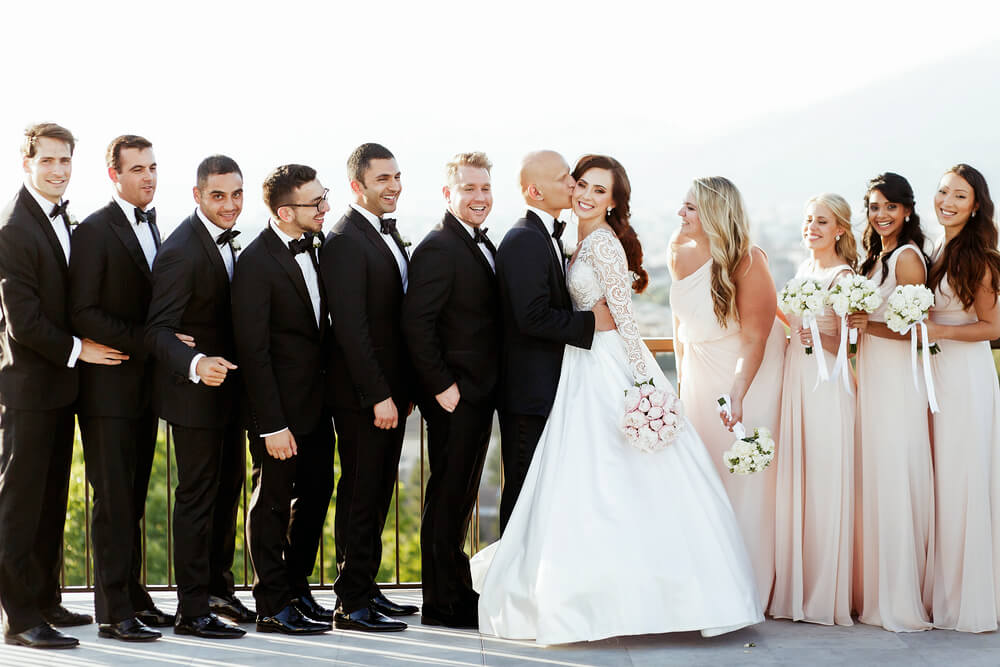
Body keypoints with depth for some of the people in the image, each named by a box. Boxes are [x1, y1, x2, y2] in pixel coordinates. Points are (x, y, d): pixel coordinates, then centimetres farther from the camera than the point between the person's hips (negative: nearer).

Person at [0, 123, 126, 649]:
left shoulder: (60, 218, 12)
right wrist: (76, 349, -13)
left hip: (60, 382, 9)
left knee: (51, 500, 15)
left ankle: (44, 600, 25)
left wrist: (84, 345, 8)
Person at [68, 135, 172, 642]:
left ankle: (132, 596, 19)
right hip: (108, 387, -7)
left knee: (134, 499, 12)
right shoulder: (94, 230, -9)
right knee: (113, 500, -5)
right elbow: (82, 313, -15)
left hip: (143, 386, 7)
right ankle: (114, 611, -1)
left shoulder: (150, 227, 16)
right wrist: (146, 342, -19)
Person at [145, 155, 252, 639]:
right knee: (198, 496, -3)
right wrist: (196, 364, -43)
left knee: (228, 488, 19)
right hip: (195, 391, -9)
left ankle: (218, 589, 35)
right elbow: (158, 331, -27)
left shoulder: (224, 239, 6)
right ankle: (192, 611, 6)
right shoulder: (181, 252, -23)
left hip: (226, 387, 9)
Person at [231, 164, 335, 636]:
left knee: (315, 495, 15)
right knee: (272, 503, 3)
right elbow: (253, 351, -18)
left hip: (316, 404, 8)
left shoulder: (312, 248, 7)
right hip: (280, 407, -8)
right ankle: (273, 605, 13)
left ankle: (297, 590, 29)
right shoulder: (256, 263, -18)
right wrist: (272, 424, -20)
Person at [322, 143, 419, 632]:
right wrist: (378, 395, -21)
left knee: (378, 493, 14)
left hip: (390, 389, 9)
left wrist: (405, 388, 14)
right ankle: (352, 605, 4)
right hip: (362, 393, -9)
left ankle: (365, 588, 23)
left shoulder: (389, 233, 14)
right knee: (361, 495, -3)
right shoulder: (346, 241, -15)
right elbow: (351, 328, -20)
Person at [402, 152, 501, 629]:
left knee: (460, 497, 17)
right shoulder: (437, 249, -15)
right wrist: (442, 386, -22)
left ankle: (458, 593, 27)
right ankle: (444, 604, 7)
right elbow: (416, 324, -22)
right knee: (448, 497, -1)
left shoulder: (484, 246, 14)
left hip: (480, 393, 9)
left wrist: (487, 388, 14)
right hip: (454, 396, -9)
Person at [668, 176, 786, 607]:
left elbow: (754, 339, -23)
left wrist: (737, 393, -34)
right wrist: (681, 370, 13)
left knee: (745, 476, -4)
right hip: (700, 370, 6)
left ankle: (750, 588, 5)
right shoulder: (680, 250, -4)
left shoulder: (749, 263, -22)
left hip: (749, 372, -6)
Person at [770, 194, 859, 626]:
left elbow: (839, 343, -11)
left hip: (827, 382, -7)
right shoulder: (805, 268, 14)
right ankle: (796, 589, 16)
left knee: (824, 483, -4)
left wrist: (816, 338, -25)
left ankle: (826, 594, 4)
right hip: (795, 378, 7)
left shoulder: (843, 276, -8)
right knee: (793, 481, 8)